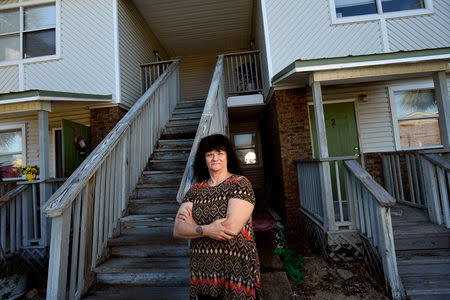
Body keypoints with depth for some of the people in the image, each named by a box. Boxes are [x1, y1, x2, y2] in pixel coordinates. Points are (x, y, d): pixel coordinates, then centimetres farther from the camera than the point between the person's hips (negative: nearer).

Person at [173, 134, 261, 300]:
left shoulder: (240, 183, -11)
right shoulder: (195, 190, 2)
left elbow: (232, 227, -21)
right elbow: (177, 230, -3)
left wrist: (192, 223, -9)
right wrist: (206, 230, -21)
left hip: (236, 272, -3)